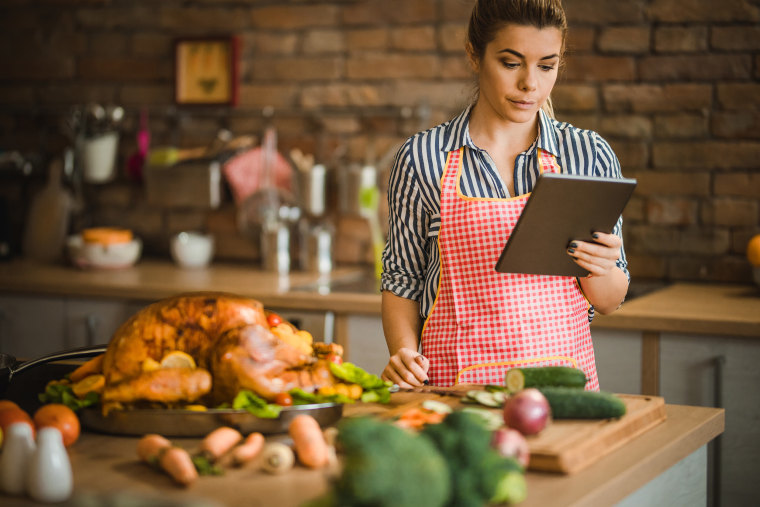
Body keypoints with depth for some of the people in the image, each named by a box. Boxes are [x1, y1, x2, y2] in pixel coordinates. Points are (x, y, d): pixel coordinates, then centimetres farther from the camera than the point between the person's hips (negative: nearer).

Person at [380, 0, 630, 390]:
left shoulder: (589, 154, 6)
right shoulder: (422, 158, 2)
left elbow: (609, 301, 12)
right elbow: (402, 280, 10)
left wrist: (599, 269, -9)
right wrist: (404, 351, -7)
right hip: (456, 382, -1)